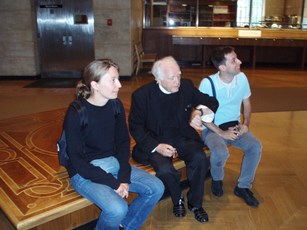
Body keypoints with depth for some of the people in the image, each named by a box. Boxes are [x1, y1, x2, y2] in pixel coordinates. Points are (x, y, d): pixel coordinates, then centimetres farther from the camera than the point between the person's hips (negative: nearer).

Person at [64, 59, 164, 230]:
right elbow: (77, 160, -18)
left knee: (156, 188, -7)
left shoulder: (116, 105, -3)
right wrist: (113, 184, -20)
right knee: (118, 208, -28)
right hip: (85, 172, -6)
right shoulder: (76, 113, -19)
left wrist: (124, 178, -10)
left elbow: (123, 143, 2)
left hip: (114, 163, 6)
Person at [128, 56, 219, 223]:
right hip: (156, 141, -2)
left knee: (200, 159, -26)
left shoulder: (186, 86, -4)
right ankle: (178, 200, 4)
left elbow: (212, 102, 7)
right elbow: (135, 127, -6)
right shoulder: (141, 95, -12)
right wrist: (157, 146, -19)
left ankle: (195, 203, 0)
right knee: (164, 169, -30)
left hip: (183, 137, 3)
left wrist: (200, 110, -17)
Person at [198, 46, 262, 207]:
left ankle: (243, 187, 0)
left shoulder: (241, 78, -4)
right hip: (213, 128, -4)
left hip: (235, 126, 5)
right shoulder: (207, 83, -18)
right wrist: (222, 133, -20)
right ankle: (217, 179, 3)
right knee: (220, 152, -33)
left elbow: (246, 103, 11)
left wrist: (246, 123, -6)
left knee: (255, 146, -21)